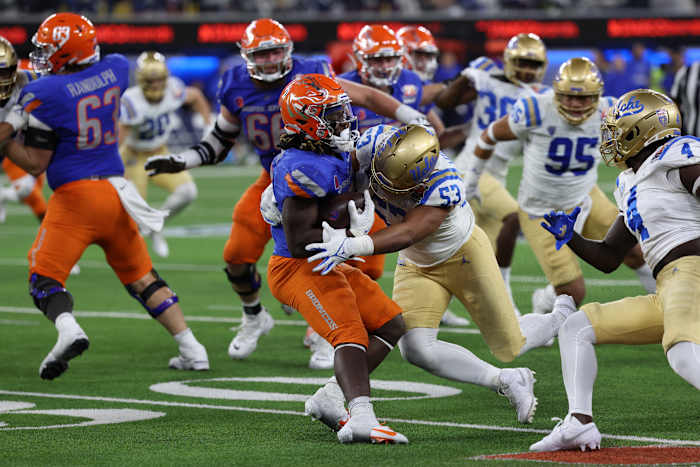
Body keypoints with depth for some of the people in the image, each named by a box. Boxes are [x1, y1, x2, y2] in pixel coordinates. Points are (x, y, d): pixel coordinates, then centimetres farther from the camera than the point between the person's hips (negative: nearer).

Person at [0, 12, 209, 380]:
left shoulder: (46, 94, -12)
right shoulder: (114, 71, 4)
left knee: (44, 276, 1)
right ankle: (191, 349, 10)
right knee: (140, 276, 17)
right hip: (115, 190, 6)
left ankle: (68, 330, -29)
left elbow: (35, 164, -9)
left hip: (75, 196, -6)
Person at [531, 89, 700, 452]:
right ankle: (580, 423, -3)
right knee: (576, 328, 11)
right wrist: (568, 236, 14)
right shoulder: (632, 184, 24)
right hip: (667, 298, 10)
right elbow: (608, 259, 29)